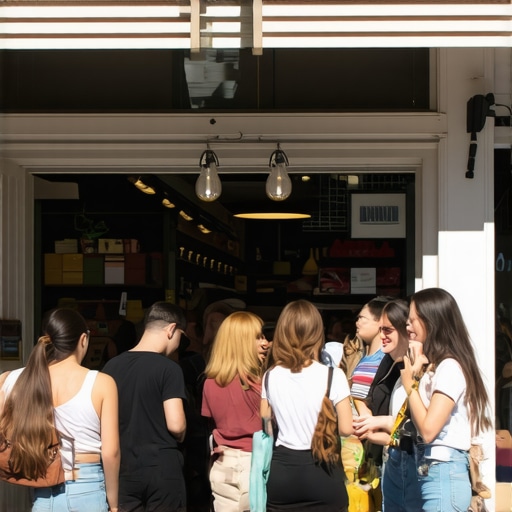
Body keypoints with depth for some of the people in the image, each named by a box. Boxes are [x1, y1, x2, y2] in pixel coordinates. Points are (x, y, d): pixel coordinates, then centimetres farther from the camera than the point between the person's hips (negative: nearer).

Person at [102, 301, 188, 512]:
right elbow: (176, 424, -18)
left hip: (124, 469, 5)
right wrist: (180, 437, 3)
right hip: (162, 469, -4)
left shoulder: (111, 366, 5)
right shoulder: (168, 368, -12)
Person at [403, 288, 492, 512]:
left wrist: (409, 383, -10)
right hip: (434, 474, 9)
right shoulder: (434, 367, 15)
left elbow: (428, 430, -19)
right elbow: (417, 428, 11)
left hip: (444, 477, -9)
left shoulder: (449, 367, -13)